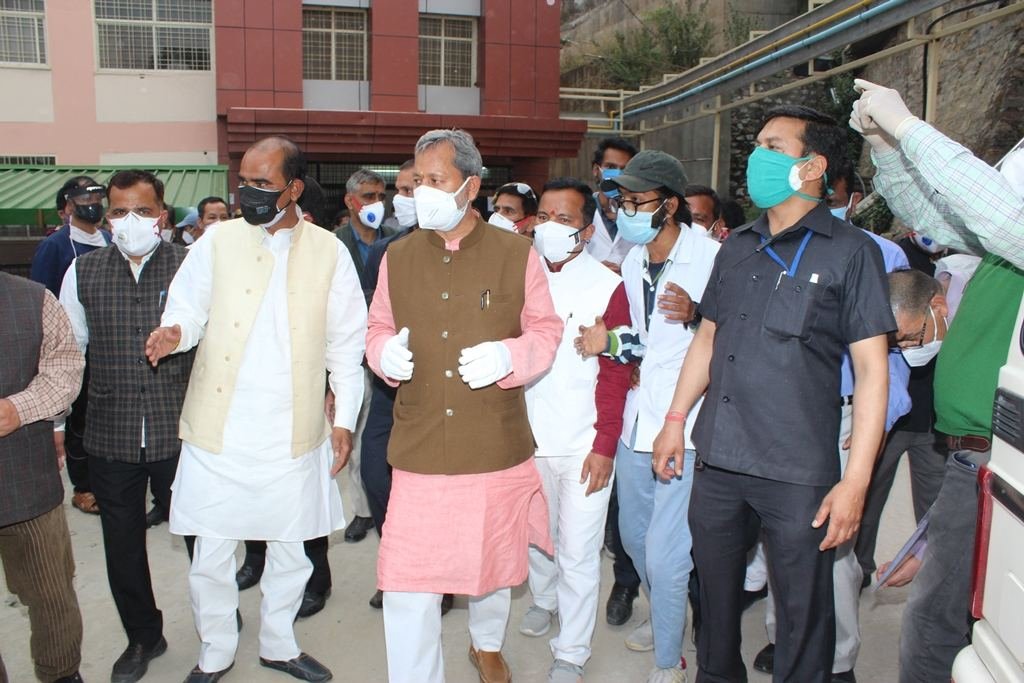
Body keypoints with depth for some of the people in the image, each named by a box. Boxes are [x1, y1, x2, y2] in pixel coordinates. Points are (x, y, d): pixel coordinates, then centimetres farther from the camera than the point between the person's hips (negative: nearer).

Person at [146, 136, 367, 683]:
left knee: (290, 550, 14)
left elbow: (346, 344, 4)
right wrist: (174, 332, -20)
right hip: (218, 430, 0)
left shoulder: (329, 251, 1)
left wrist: (345, 419, 1)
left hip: (294, 434, 0)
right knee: (210, 554, 8)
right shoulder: (218, 241, 2)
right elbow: (188, 307, 4)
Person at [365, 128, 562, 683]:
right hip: (419, 450, 1)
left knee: (492, 561, 19)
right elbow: (379, 328, 13)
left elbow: (546, 330, 4)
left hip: (496, 447, 0)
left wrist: (508, 355, -16)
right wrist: (385, 351, -9)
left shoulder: (517, 253, -3)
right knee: (407, 585, -3)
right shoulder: (397, 256, 4)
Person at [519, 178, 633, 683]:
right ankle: (544, 599, 49)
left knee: (578, 554, 5)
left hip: (583, 446, -3)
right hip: (526, 436, 4)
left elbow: (615, 372, -8)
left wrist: (605, 445, -12)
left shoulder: (606, 285, -7)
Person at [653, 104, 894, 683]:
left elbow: (872, 369, -9)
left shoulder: (851, 252, -5)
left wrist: (856, 480, -14)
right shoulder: (738, 249, 11)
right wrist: (676, 420, 14)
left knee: (804, 608, 7)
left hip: (798, 470, -5)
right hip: (717, 460, 5)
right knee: (717, 590, 19)